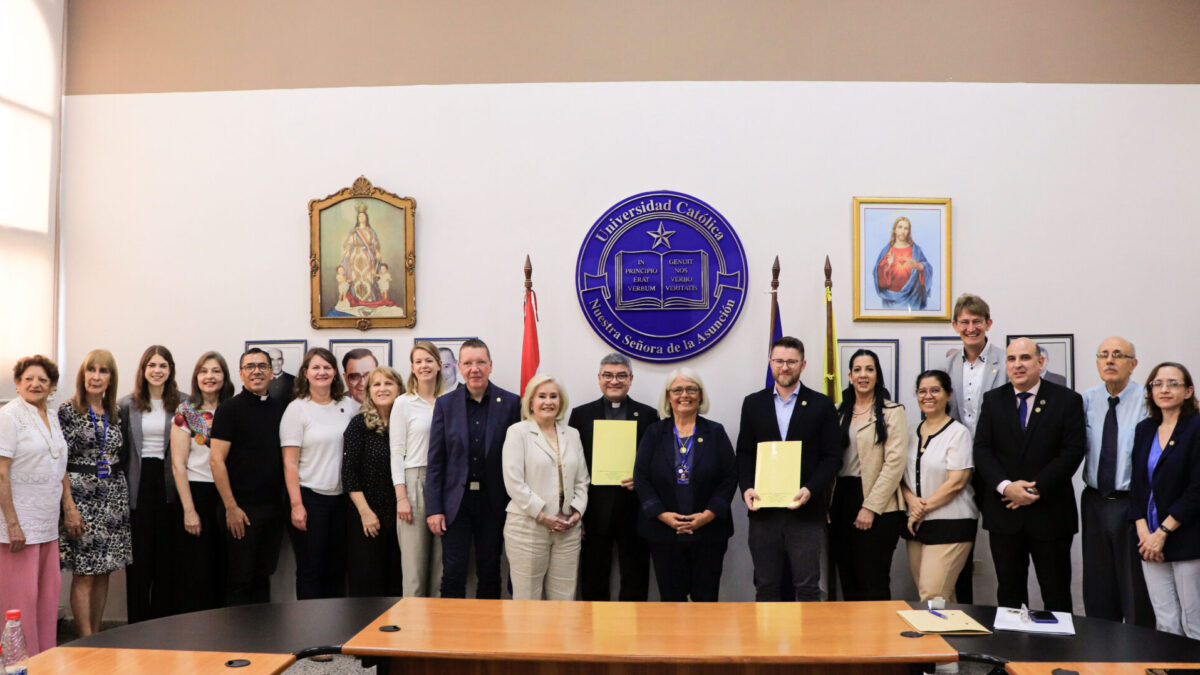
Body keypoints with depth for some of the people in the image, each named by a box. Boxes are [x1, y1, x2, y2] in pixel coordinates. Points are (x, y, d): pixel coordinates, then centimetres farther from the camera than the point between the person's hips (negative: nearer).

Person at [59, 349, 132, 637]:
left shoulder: (115, 414, 11)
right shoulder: (68, 411, -4)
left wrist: (123, 498, 12)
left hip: (113, 499, 5)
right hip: (82, 497, -5)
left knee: (103, 573, 10)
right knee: (84, 576, -3)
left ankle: (96, 637, 19)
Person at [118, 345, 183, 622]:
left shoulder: (182, 404, 3)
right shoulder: (127, 405, 6)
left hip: (169, 486, 0)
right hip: (138, 486, 1)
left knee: (167, 557, 4)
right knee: (139, 556, 3)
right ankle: (137, 625, 12)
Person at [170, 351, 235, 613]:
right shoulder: (185, 412, -2)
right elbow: (178, 464, -6)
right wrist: (189, 510, -11)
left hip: (225, 495, 3)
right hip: (196, 493, -3)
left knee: (222, 570, 7)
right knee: (196, 572, 1)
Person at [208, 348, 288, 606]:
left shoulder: (281, 408, 10)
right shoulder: (230, 409, -4)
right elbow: (216, 460, -9)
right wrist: (231, 507, -13)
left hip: (274, 507, 5)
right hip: (242, 509, -5)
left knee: (263, 576, 13)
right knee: (239, 580, 1)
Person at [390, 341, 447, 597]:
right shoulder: (403, 403, 2)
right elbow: (397, 453, -1)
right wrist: (401, 497, -8)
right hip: (414, 482, -3)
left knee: (441, 564, 6)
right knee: (414, 563, -3)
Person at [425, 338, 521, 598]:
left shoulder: (510, 403, -1)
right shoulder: (445, 404, 2)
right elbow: (435, 460, 2)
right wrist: (433, 509, -4)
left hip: (494, 503, 0)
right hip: (456, 501, 0)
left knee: (489, 572, 10)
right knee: (453, 572, 1)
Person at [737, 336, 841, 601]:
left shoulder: (821, 405, 4)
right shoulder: (753, 403, 10)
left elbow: (832, 457, 0)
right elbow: (744, 453, 10)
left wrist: (810, 490, -14)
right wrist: (746, 487, -7)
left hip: (806, 512, -2)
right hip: (763, 511, 2)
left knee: (807, 587, 1)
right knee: (765, 587, 9)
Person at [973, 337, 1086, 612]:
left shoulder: (1067, 400, 0)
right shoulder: (992, 400, 7)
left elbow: (1073, 452, -8)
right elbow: (982, 449, 0)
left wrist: (1037, 488, -15)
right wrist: (1005, 486, -15)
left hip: (1050, 513, -2)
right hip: (1004, 512, 2)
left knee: (1056, 595, 5)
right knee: (1008, 591, 10)